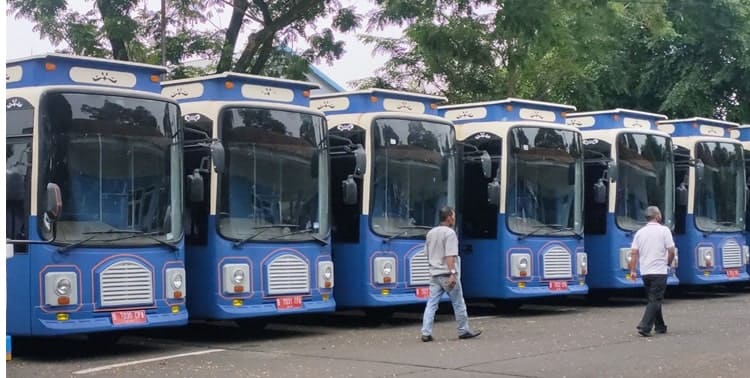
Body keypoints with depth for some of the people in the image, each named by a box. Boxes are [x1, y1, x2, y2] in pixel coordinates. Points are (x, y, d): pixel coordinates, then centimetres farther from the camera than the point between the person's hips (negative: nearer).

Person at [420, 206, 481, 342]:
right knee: (458, 304, 7)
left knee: (431, 304, 2)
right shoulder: (449, 233, -12)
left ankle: (426, 333, -5)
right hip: (447, 274, -7)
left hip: (435, 274, 7)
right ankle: (463, 331, 17)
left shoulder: (430, 233, 12)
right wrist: (452, 273, -25)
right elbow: (450, 256, -21)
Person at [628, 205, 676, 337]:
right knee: (655, 300, -5)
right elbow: (671, 251, -9)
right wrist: (668, 263, 9)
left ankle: (660, 327, 23)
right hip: (659, 271, -5)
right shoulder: (664, 230, -6)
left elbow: (634, 253, 2)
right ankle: (644, 326, -17)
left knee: (654, 299, 17)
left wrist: (632, 270, 4)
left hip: (645, 272, 5)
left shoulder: (640, 232, 8)